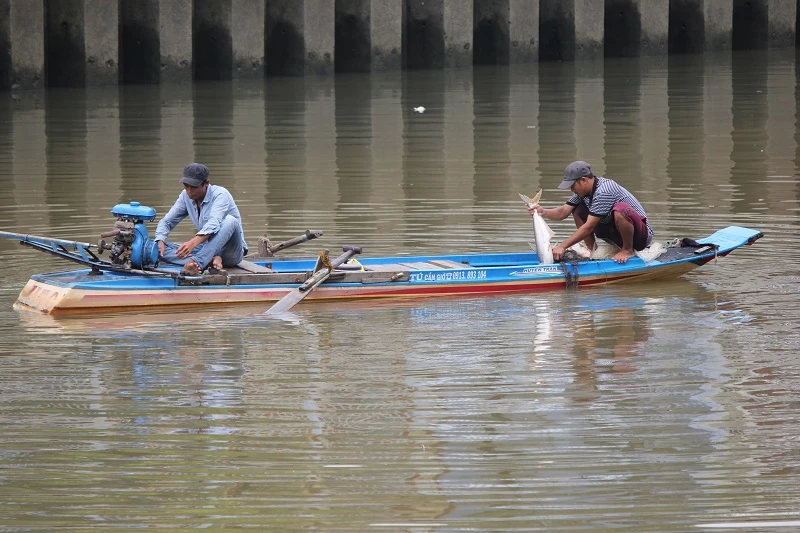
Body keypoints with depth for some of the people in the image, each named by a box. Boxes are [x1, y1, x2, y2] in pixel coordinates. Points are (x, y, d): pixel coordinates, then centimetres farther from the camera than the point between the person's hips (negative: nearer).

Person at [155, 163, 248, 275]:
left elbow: (214, 224, -32)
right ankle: (210, 261, -33)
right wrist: (160, 240, -17)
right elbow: (167, 221, 6)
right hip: (207, 250, 5)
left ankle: (197, 261, -48)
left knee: (230, 220, -36)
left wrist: (193, 243, -49)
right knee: (160, 249, -14)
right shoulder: (186, 196, 3)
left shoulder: (220, 194, -15)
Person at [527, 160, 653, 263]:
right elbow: (563, 212, 1)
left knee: (620, 210, -39)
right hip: (613, 232, 9)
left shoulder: (603, 191, -28)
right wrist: (543, 212, -20)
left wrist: (562, 246, -28)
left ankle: (628, 250, -16)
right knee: (578, 210, 2)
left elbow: (589, 227, -29)